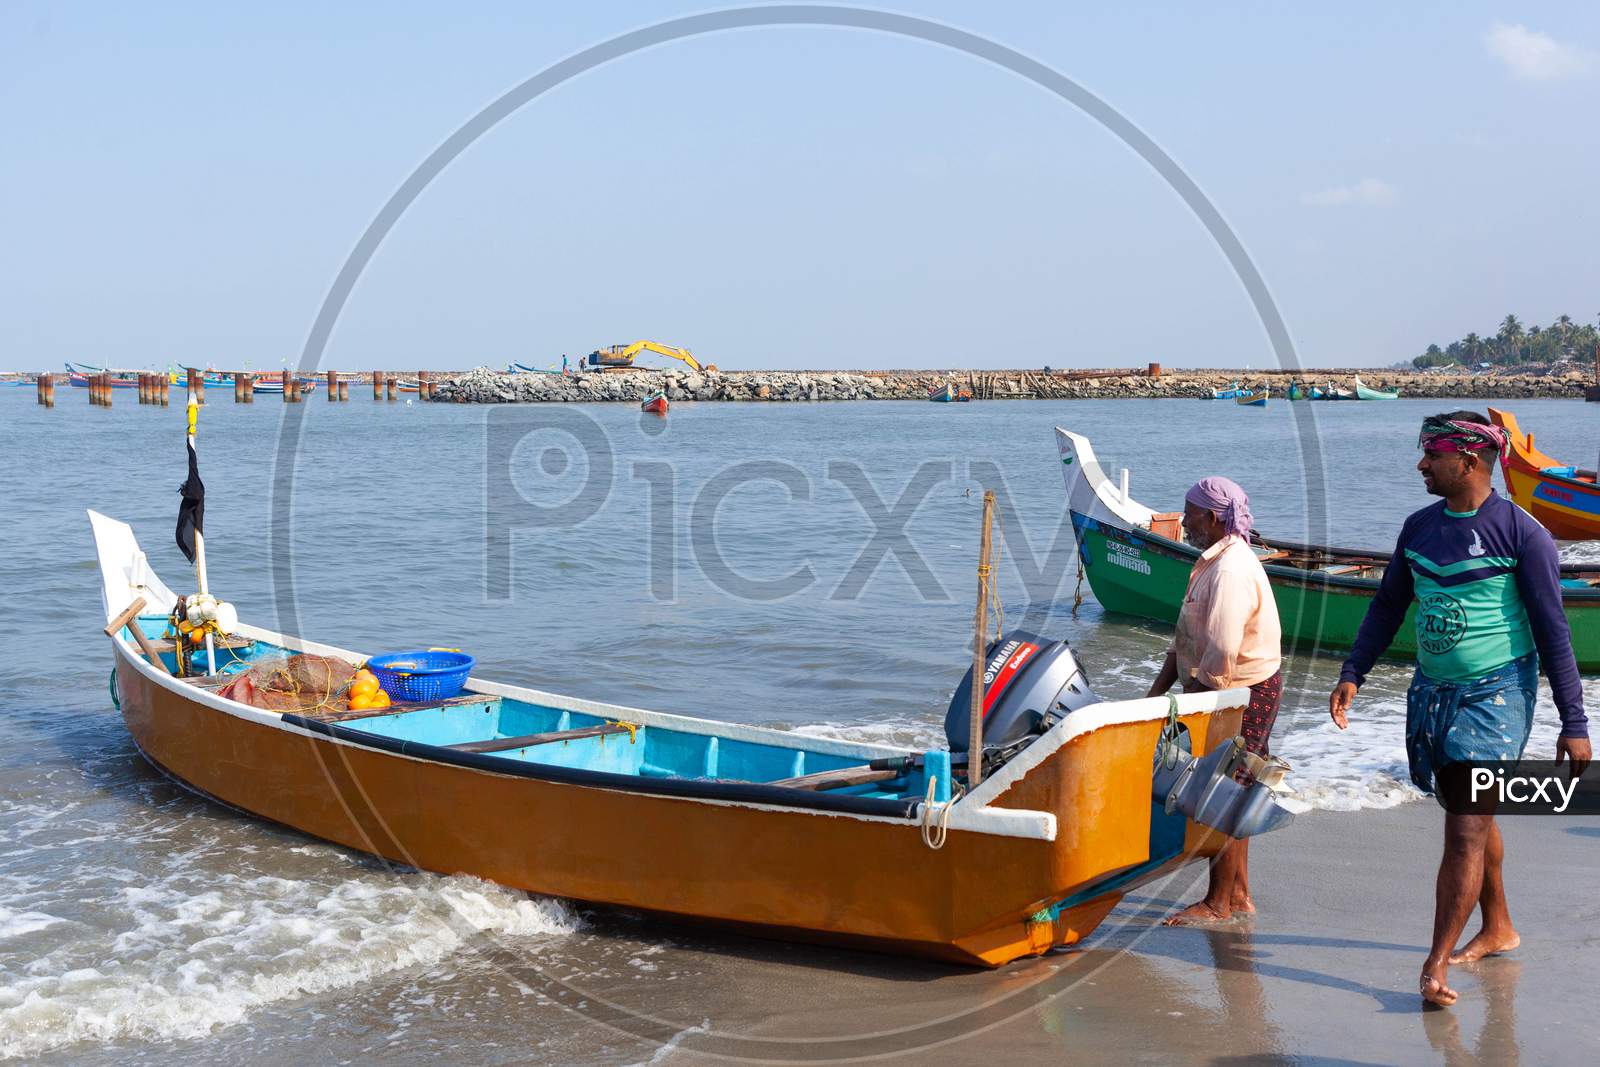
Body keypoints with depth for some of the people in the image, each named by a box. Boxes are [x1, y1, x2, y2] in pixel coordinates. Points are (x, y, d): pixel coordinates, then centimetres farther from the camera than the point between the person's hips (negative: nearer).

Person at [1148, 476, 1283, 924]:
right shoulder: (1216, 559, 12)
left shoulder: (1231, 571, -23)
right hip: (1232, 693, 10)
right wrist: (1158, 689, 10)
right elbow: (1187, 635, 15)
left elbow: (1221, 654, -26)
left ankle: (1218, 903, 9)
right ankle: (1238, 894, 27)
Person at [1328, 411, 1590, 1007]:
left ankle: (1436, 964, -7)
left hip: (1496, 694, -6)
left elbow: (1553, 631, -9)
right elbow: (1388, 607, 17)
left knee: (1466, 830, -10)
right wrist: (1352, 675, 8)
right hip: (1432, 690, 6)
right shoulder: (1419, 527, 6)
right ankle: (1498, 929, 34)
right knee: (1472, 816, 17)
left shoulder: (1522, 533, -11)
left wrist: (1574, 723, -9)